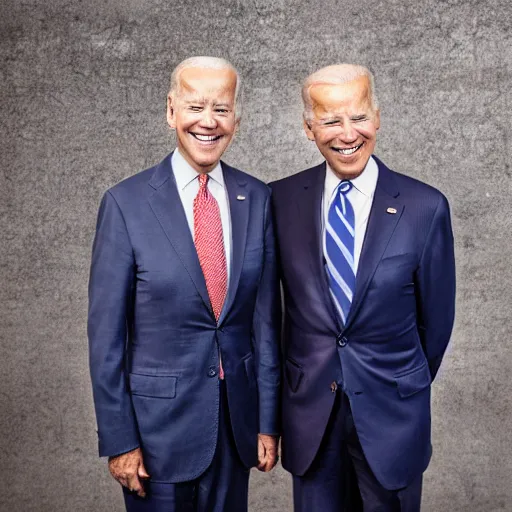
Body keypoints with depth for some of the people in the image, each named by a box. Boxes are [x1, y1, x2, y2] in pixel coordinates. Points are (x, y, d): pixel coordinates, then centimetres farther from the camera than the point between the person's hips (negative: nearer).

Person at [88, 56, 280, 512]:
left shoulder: (258, 199, -1)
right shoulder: (126, 203, -10)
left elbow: (266, 318, 2)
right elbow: (106, 333, -8)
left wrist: (268, 422, 3)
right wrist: (118, 439, -7)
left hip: (236, 419, 3)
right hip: (158, 421, -3)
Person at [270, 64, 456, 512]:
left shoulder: (425, 207, -10)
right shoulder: (281, 199, -6)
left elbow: (436, 316, 0)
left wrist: (406, 386, 11)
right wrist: (313, 374, 8)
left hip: (390, 409, -1)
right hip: (309, 408, 1)